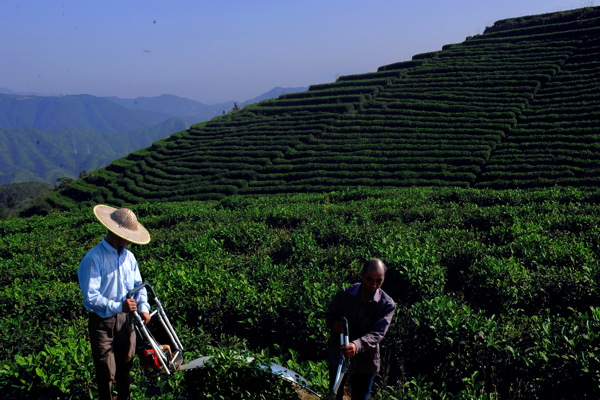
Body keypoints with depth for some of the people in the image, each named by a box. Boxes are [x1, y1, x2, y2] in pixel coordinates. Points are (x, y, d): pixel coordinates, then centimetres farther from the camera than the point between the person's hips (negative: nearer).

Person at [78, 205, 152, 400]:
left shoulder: (128, 256, 1)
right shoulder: (93, 258, -20)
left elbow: (138, 285, 7)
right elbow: (91, 296, -24)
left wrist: (143, 307, -10)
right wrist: (118, 306, -29)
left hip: (125, 318, 6)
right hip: (102, 322, -6)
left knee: (125, 365, 22)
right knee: (106, 372, 5)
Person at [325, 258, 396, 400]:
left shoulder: (387, 305, -15)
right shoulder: (344, 294, -10)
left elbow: (377, 334, -23)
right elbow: (329, 313, 5)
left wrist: (357, 345, -42)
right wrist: (334, 324, -20)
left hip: (365, 360, -1)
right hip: (338, 356, 1)